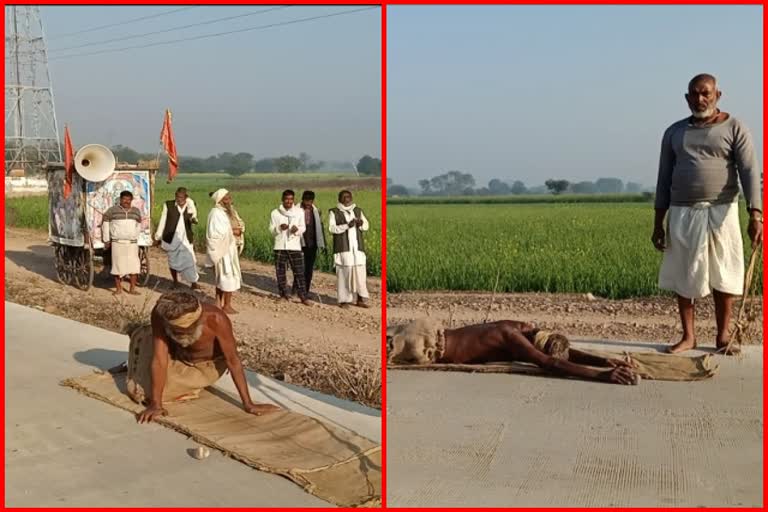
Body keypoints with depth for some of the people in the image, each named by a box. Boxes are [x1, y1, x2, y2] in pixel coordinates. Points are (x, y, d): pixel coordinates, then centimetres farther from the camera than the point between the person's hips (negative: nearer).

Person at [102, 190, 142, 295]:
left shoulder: (136, 211, 10)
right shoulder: (113, 210, 0)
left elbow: (138, 224, 22)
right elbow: (105, 223, 4)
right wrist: (106, 240, 2)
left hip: (132, 243, 3)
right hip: (117, 243, -3)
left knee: (134, 266, -1)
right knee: (118, 266, 0)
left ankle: (132, 289, 8)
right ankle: (118, 288, 10)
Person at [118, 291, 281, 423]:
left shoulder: (216, 319, -40)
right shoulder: (159, 315, -35)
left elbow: (233, 360, -32)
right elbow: (159, 360, -32)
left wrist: (248, 404, -30)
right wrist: (156, 405, -36)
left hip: (207, 365, -2)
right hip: (177, 357, 2)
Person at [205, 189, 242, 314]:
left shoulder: (222, 212, 12)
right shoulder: (216, 213, -18)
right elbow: (215, 233, -23)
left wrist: (232, 230, 0)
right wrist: (232, 232, -16)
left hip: (226, 249, 10)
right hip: (222, 250, -10)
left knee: (222, 277, 15)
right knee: (229, 276, -4)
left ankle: (219, 303, 22)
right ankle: (227, 305, 3)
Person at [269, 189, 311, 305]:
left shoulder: (299, 211, 4)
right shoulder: (275, 213, 1)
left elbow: (303, 227, 8)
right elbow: (271, 230, 2)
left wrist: (297, 229, -15)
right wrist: (279, 228, -18)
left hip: (295, 246, 0)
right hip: (280, 246, 0)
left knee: (299, 272, -3)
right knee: (280, 272, 6)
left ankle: (303, 297, 1)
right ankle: (284, 295, 18)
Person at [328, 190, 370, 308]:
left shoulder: (358, 210, 16)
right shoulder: (334, 212, 3)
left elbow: (366, 226, 12)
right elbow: (331, 228, -7)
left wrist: (361, 224, -10)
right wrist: (346, 225, -18)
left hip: (357, 246, 4)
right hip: (343, 246, -4)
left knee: (360, 271, -2)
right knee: (344, 271, -7)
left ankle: (360, 298, 3)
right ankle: (344, 300, -2)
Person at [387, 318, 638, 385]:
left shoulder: (525, 330, -5)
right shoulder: (511, 336, -30)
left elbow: (565, 351, 4)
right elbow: (549, 364, -42)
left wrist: (604, 361, -9)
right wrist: (599, 375, -45)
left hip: (433, 333, 8)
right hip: (424, 341, -8)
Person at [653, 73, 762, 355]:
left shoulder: (734, 128, 0)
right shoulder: (674, 132, 9)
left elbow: (750, 171, -8)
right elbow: (664, 179, 10)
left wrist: (755, 214, -20)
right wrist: (658, 222, 6)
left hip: (721, 212, -3)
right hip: (683, 213, 3)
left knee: (723, 277, 3)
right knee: (683, 277, 5)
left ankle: (723, 336, 15)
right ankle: (688, 336, 17)